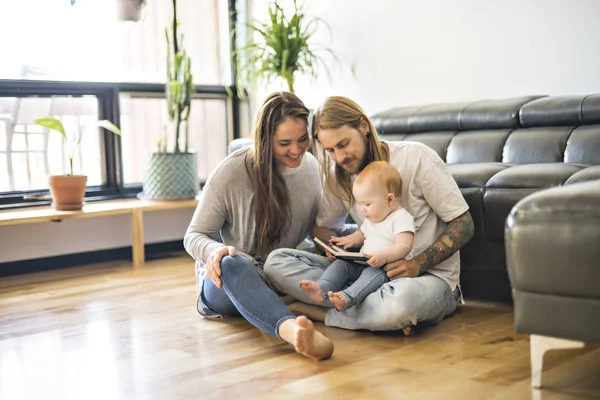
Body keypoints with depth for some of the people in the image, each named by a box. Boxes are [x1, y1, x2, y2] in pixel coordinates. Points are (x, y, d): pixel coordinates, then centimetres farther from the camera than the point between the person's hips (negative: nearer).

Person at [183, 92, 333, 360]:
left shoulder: (310, 166, 2)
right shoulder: (231, 172, -14)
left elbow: (315, 226, 15)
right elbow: (194, 236, -8)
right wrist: (215, 251, -32)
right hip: (231, 280, -5)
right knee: (231, 264, -44)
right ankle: (290, 329, -69)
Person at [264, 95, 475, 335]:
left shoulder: (415, 158, -11)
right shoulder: (337, 176, 5)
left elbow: (463, 225, -8)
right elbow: (321, 227, 19)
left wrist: (418, 264, -23)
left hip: (429, 274, -5)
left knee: (401, 300, -44)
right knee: (276, 261, -12)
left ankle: (325, 314, -16)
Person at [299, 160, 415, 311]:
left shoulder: (402, 218, -8)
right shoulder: (371, 218, 20)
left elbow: (404, 246, -19)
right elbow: (362, 234, 35)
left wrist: (384, 256, -37)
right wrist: (351, 240, 11)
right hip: (363, 263, 8)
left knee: (374, 273, -36)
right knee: (341, 263, -11)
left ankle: (347, 298, -57)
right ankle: (322, 289, -34)